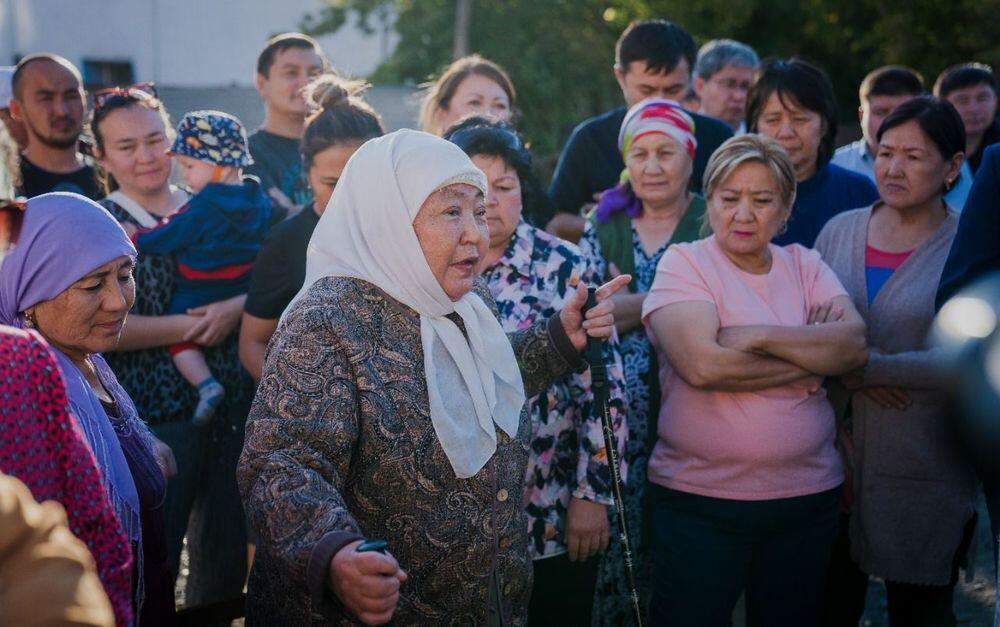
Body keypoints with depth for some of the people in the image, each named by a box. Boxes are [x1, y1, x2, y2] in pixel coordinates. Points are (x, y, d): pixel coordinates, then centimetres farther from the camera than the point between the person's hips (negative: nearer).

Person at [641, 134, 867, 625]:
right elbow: (702, 365, -20)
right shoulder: (684, 263, -5)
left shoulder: (805, 265, 8)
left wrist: (760, 335, -18)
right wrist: (807, 360, -10)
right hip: (699, 499, -4)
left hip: (807, 496, 4)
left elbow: (854, 345, -8)